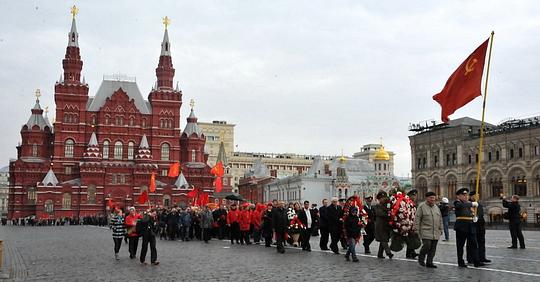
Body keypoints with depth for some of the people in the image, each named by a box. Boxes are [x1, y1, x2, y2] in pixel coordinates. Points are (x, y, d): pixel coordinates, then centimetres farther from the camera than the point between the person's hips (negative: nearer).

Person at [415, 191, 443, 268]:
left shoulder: (436, 207, 15)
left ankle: (429, 262, 12)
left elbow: (440, 219, 22)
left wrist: (441, 229, 17)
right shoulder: (421, 206, -3)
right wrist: (417, 230, -9)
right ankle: (421, 258, 9)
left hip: (436, 233, 6)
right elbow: (417, 219, -5)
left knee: (433, 248, 4)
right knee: (427, 245, -15)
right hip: (426, 232, -6)